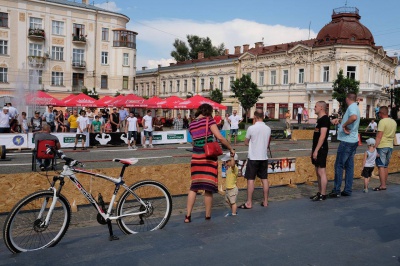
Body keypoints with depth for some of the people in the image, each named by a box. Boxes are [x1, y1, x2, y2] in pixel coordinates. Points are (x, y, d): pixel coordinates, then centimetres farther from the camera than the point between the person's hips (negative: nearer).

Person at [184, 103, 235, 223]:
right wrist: (231, 149, -1)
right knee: (208, 188, 5)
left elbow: (194, 142, 13)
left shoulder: (191, 124, 11)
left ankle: (188, 216, 10)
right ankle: (208, 216, 14)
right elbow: (220, 138, -11)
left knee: (194, 187, 12)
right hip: (209, 157, -5)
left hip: (196, 157, 5)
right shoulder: (209, 120, -5)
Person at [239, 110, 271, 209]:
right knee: (264, 179, 11)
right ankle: (265, 201, 17)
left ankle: (249, 203, 3)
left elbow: (246, 142, 0)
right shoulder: (268, 129, 2)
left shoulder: (251, 128, -12)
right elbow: (267, 144, 13)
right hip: (264, 157, 5)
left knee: (250, 180, 0)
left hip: (253, 157, -5)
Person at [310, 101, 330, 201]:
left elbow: (322, 136, -20)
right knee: (318, 172, 13)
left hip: (321, 149, -10)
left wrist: (316, 150, -22)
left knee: (321, 172, -6)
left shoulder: (325, 119, -13)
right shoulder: (319, 119, 16)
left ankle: (323, 195, -1)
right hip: (317, 149, 10)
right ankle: (319, 193, 20)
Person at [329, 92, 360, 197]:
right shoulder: (355, 107, 16)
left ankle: (336, 190, 0)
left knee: (339, 165, -3)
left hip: (347, 141, -9)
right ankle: (348, 190, 15)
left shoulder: (352, 107, -15)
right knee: (349, 166, 11)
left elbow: (354, 117, -38)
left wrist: (344, 125, -25)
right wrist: (339, 120, 13)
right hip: (353, 141, 10)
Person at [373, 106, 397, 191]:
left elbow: (379, 136, -19)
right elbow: (393, 135, 20)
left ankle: (382, 185, -10)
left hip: (382, 146, -8)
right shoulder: (394, 122, 11)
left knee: (381, 166, -7)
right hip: (390, 146, 8)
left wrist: (375, 147, -18)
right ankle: (384, 184, 18)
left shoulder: (382, 121, -14)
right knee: (386, 166, 14)